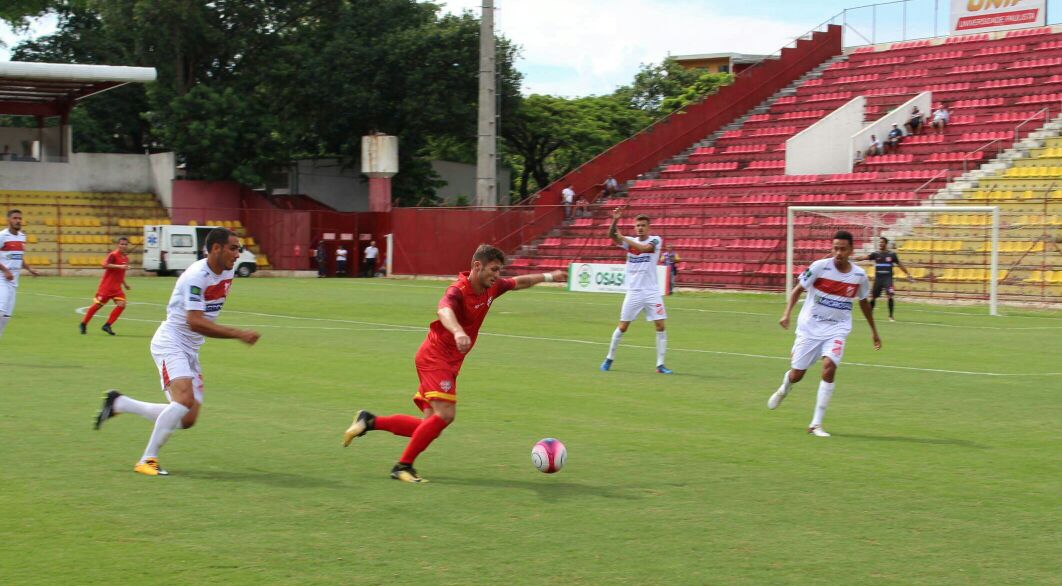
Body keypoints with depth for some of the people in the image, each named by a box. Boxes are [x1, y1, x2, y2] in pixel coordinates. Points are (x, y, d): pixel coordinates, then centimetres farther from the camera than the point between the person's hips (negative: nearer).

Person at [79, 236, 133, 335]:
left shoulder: (126, 258, 11)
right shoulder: (114, 255, -14)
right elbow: (105, 265, -30)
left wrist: (124, 283, 22)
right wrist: (119, 266, -35)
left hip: (117, 287, 6)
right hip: (106, 285, -6)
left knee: (121, 304, -12)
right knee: (98, 305, 0)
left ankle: (107, 325, -4)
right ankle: (83, 324, 18)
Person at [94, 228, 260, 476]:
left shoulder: (228, 274, 6)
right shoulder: (196, 276, -21)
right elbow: (194, 322, -30)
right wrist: (238, 334, -31)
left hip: (190, 350, 9)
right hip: (170, 343, -9)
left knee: (187, 420, 3)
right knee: (185, 399, -29)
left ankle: (118, 403, 20)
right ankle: (147, 460, -19)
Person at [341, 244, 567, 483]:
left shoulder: (492, 288, 4)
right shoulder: (458, 290, -21)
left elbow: (518, 283, 26)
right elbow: (444, 311, -44)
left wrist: (548, 277, 31)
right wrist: (458, 332, -64)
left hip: (450, 363, 9)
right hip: (435, 357, -9)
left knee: (431, 425, 4)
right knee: (445, 414, -20)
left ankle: (370, 421, 15)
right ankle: (403, 467, -9)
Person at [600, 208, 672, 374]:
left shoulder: (655, 240, -3)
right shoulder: (630, 241, 4)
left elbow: (645, 248, -25)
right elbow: (612, 235, -13)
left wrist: (624, 239, -26)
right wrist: (615, 220, -30)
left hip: (652, 291, -1)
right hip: (634, 292, 1)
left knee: (661, 326, -7)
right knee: (623, 327, 3)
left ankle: (660, 364, 1)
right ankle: (609, 358, 19)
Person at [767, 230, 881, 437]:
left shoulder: (859, 276, -2)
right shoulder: (820, 267, -12)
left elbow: (863, 302, 15)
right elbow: (798, 289, -4)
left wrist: (873, 331, 22)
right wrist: (787, 314, -18)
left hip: (837, 329, 1)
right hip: (810, 327, -1)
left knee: (829, 367, -23)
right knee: (796, 374, 3)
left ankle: (816, 424, -15)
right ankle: (784, 389, 45)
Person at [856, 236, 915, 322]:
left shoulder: (892, 254, 1)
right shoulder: (876, 254, 3)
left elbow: (900, 264, 9)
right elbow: (865, 257, -11)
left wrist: (908, 274, 9)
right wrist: (857, 259, -29)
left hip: (888, 278, -2)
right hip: (878, 278, 2)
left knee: (890, 296, -16)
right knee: (873, 297, 6)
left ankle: (891, 316, -7)